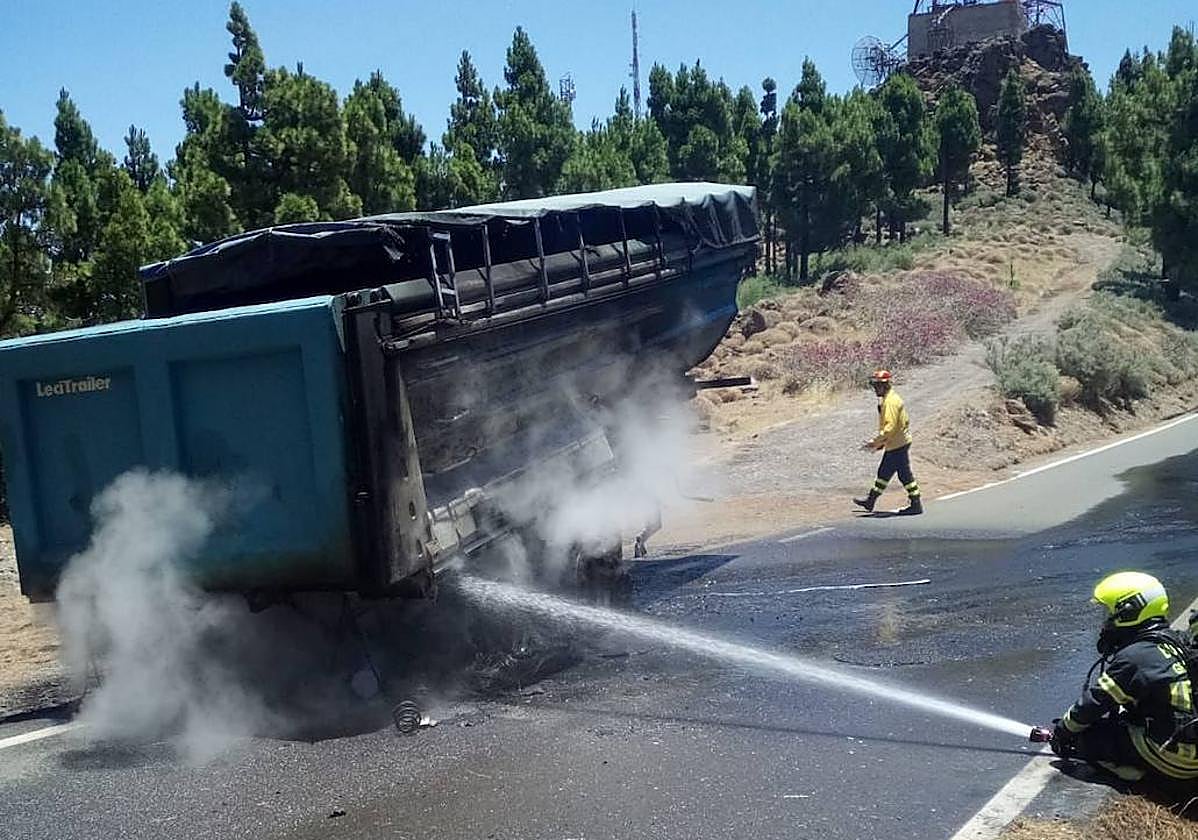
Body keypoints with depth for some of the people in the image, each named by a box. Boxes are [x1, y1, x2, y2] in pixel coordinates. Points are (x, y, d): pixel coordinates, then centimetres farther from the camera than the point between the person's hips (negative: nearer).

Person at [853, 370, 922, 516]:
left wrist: (875, 441, -23)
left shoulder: (890, 401, -20)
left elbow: (889, 427, -26)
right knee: (883, 473, 16)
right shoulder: (889, 399, 13)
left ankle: (916, 505, 7)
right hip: (893, 445, 10)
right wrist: (879, 443, 18)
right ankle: (871, 501, 24)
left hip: (898, 445, -10)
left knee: (905, 474, -2)